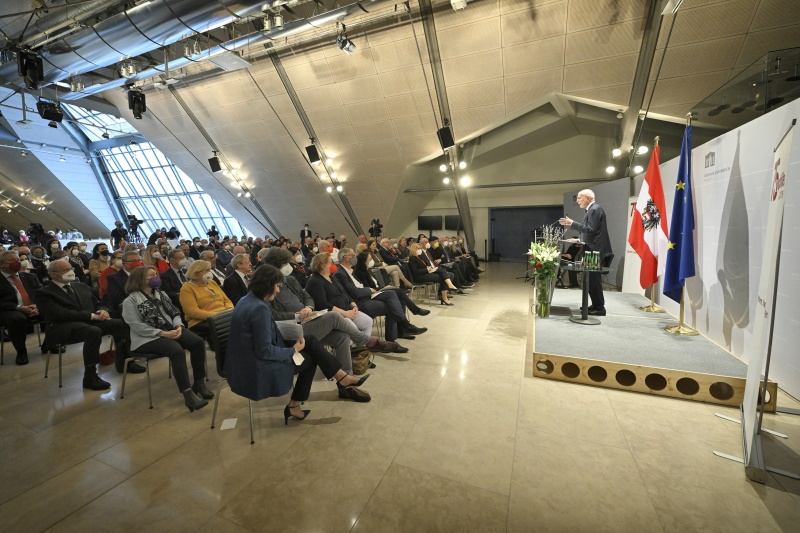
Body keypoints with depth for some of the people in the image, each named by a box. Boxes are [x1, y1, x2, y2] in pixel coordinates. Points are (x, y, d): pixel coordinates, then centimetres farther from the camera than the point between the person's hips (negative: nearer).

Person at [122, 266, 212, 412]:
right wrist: (163, 333, -21)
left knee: (198, 342, -20)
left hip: (171, 330, 6)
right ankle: (188, 395, -31)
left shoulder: (160, 294, 17)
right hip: (148, 338, -6)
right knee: (177, 351, -33)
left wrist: (178, 326, -8)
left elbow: (174, 312, 13)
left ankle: (199, 383, -9)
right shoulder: (130, 301, -2)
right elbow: (137, 326, -12)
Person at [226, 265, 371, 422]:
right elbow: (264, 351, -26)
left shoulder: (247, 299, 4)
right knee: (310, 356, 5)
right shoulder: (260, 308, -27)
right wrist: (293, 350, -11)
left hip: (246, 360, 9)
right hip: (255, 369, -9)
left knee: (311, 341, 4)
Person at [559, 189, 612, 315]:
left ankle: (599, 307, 1)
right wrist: (580, 240, 16)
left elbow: (591, 230, -22)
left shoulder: (595, 209, -13)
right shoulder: (592, 209, 17)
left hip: (595, 250, -10)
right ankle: (596, 305, 22)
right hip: (592, 249, 10)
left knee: (593, 278, -6)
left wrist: (572, 223, -22)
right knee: (591, 278, 13)